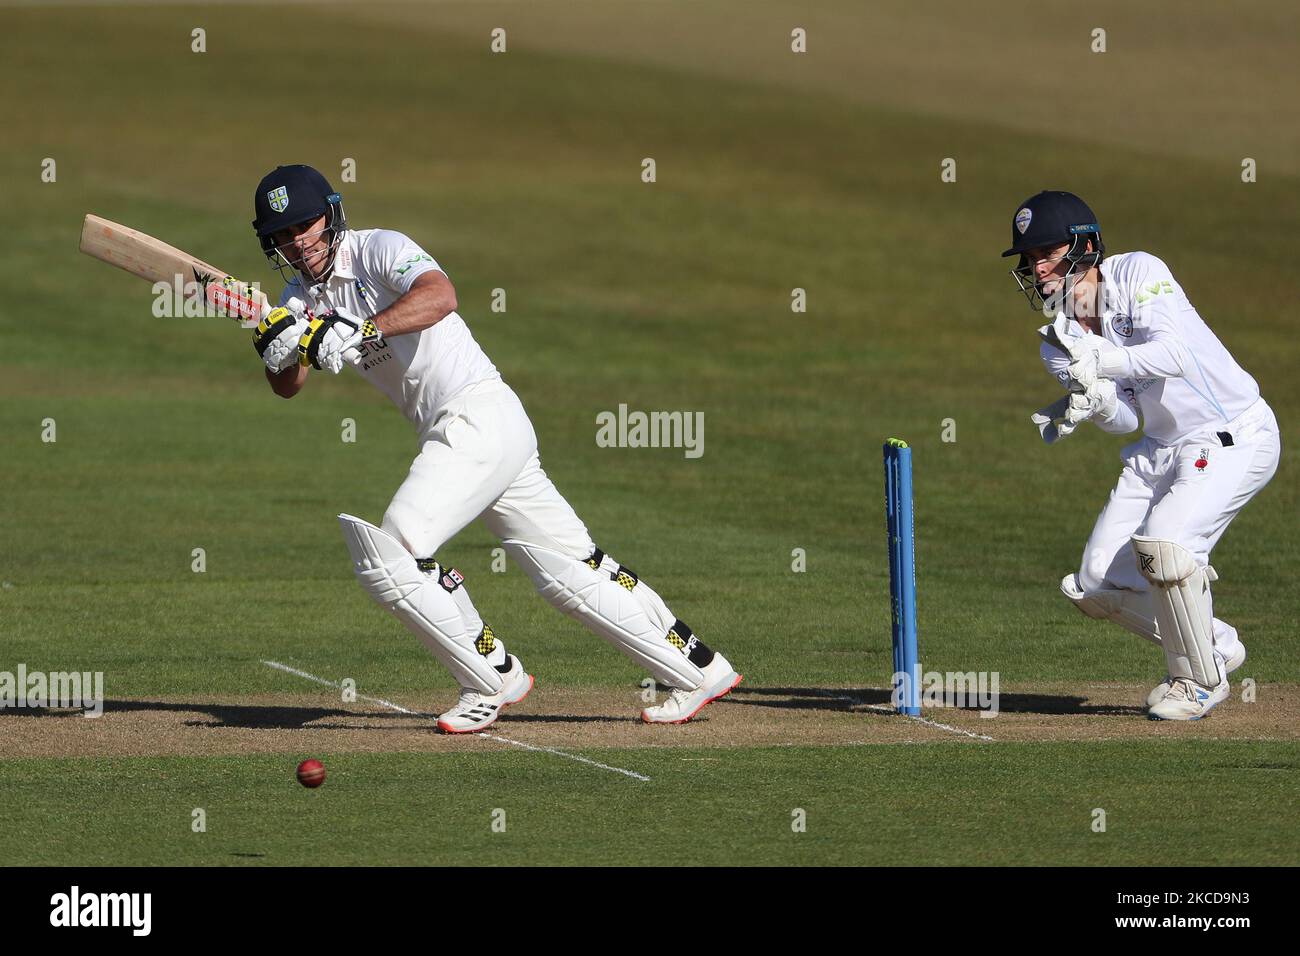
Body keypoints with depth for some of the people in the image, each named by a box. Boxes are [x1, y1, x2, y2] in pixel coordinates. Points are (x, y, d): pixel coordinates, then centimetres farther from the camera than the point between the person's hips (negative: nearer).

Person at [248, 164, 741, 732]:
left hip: (480, 415, -9)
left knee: (388, 556, -17)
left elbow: (439, 296, -30)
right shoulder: (302, 295, 14)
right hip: (453, 437, 9)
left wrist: (360, 331, -39)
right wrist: (274, 346, -15)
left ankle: (493, 679, -4)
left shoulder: (379, 250, -10)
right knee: (571, 573, 9)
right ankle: (697, 669, 16)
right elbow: (286, 386, 6)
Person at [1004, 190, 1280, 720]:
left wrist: (1102, 362, -41)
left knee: (1163, 540, -29)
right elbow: (1124, 418, -6)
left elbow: (1176, 353, -28)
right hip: (1160, 451, 8)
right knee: (1096, 583, 0)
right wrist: (1091, 400, -29)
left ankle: (1200, 678, -8)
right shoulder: (1057, 343, 2)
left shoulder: (1138, 272, -14)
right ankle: (1217, 645, 21)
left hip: (1234, 437, -8)